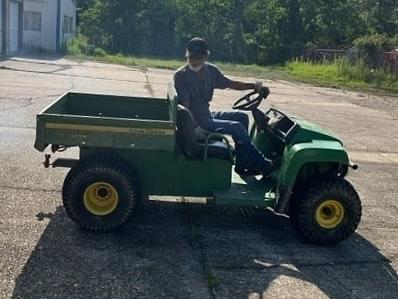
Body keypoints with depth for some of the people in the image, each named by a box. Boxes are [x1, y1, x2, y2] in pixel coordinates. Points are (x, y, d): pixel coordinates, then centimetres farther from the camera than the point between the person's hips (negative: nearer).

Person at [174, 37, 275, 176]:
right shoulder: (181, 76, -16)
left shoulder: (210, 70, 4)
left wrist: (255, 86, -1)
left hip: (208, 115, 8)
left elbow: (230, 83, 11)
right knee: (237, 127, -15)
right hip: (197, 122, -8)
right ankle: (261, 165, -1)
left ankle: (241, 165, 9)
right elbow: (184, 106, -20)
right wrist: (196, 128, -28)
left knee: (242, 117, 8)